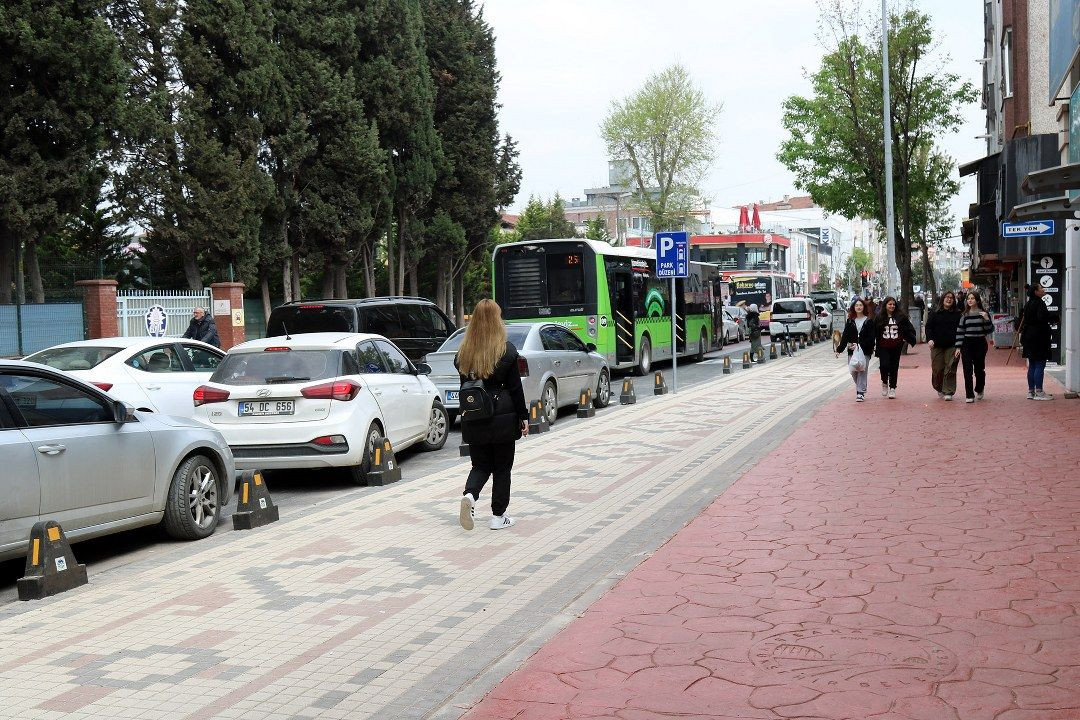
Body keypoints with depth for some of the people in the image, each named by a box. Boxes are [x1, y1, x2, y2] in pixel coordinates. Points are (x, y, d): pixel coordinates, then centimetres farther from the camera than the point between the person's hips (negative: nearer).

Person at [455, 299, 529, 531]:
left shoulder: (464, 352, 2)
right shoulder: (506, 351, -9)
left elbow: (464, 386, 8)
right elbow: (515, 387, -6)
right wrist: (523, 417, 2)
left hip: (473, 420, 3)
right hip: (502, 418, -3)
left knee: (480, 464, 15)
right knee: (502, 467, 10)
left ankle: (469, 495, -12)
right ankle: (498, 516, 13)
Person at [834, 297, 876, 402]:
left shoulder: (869, 321, 0)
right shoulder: (850, 321, 10)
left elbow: (871, 337, -4)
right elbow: (845, 336, 10)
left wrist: (860, 345, -15)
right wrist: (839, 349, 4)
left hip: (865, 351, -3)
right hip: (852, 350, 3)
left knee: (863, 371, -6)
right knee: (853, 371, 3)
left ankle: (860, 393, -2)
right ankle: (861, 388, 25)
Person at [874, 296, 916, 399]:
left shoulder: (901, 316, 3)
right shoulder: (879, 317, 0)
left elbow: (909, 329, 9)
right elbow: (874, 332, 2)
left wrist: (910, 339, 0)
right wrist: (874, 343, -2)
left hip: (896, 347, 1)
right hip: (883, 347, -1)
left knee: (894, 367, 7)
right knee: (884, 365, -13)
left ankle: (892, 388, 17)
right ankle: (884, 383, 15)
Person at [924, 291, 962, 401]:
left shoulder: (958, 314, 7)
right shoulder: (935, 313, 8)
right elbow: (928, 327, 5)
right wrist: (929, 339, -11)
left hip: (952, 346, -1)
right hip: (937, 346, 1)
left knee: (950, 369, -6)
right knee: (937, 369, 1)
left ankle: (948, 392, -3)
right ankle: (939, 389, 22)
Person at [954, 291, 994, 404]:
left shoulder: (983, 313, 2)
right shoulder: (965, 315, 6)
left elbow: (990, 330, 0)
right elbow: (960, 331, 4)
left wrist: (987, 319, -17)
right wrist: (958, 347, -2)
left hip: (980, 344, -1)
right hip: (967, 345, 1)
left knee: (979, 369, 6)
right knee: (968, 370, -5)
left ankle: (979, 390, 33)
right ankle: (969, 395, -1)